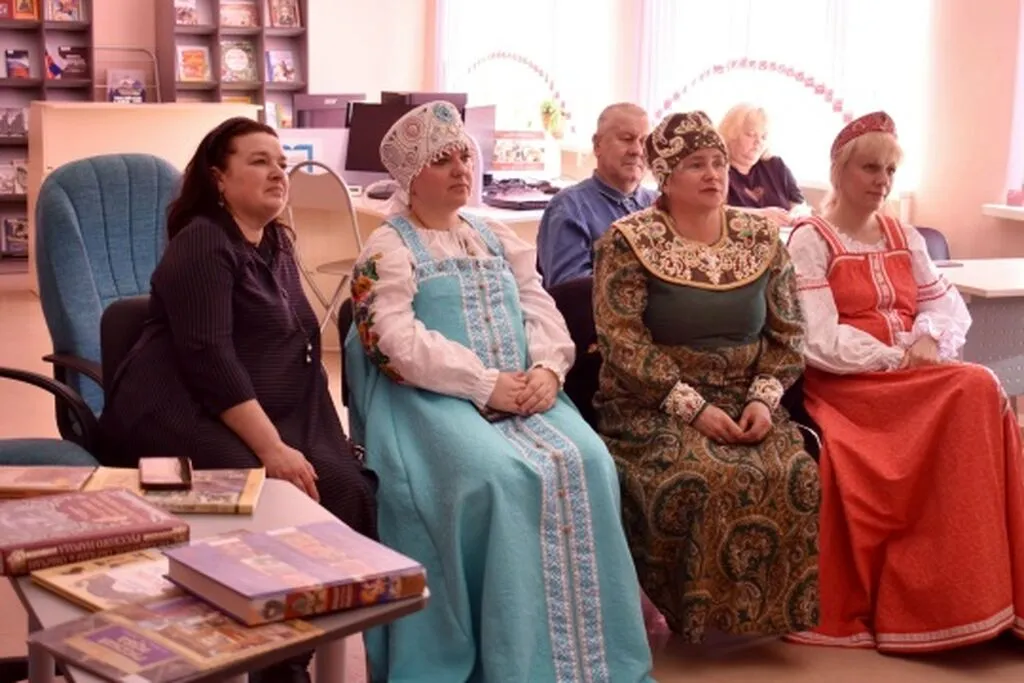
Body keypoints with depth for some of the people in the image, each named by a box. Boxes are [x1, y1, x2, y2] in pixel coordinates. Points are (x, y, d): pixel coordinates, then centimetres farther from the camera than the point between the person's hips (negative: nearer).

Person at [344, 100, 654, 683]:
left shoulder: (500, 240, 21)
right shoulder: (388, 251, 2)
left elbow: (543, 312, 13)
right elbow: (398, 342, -12)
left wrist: (547, 369, -9)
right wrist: (486, 385, -18)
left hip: (523, 393, 5)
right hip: (435, 400, -5)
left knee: (585, 464, -21)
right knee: (501, 479, -32)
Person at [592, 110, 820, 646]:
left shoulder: (760, 238, 8)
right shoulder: (628, 241, -5)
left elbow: (786, 333, 9)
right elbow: (623, 343, -12)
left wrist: (764, 397, -8)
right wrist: (693, 406, -19)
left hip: (745, 403, 4)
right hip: (654, 406, -4)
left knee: (793, 475, -22)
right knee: (704, 478, -30)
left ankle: (766, 608, -2)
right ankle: (699, 610, -8)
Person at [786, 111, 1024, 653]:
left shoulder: (905, 238, 19)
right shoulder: (809, 242, -1)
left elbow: (948, 305, 12)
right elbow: (821, 343, -11)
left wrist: (930, 340, -10)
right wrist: (896, 358, -14)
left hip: (916, 377, 6)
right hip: (845, 385, -6)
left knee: (981, 391, -25)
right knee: (974, 391, -27)